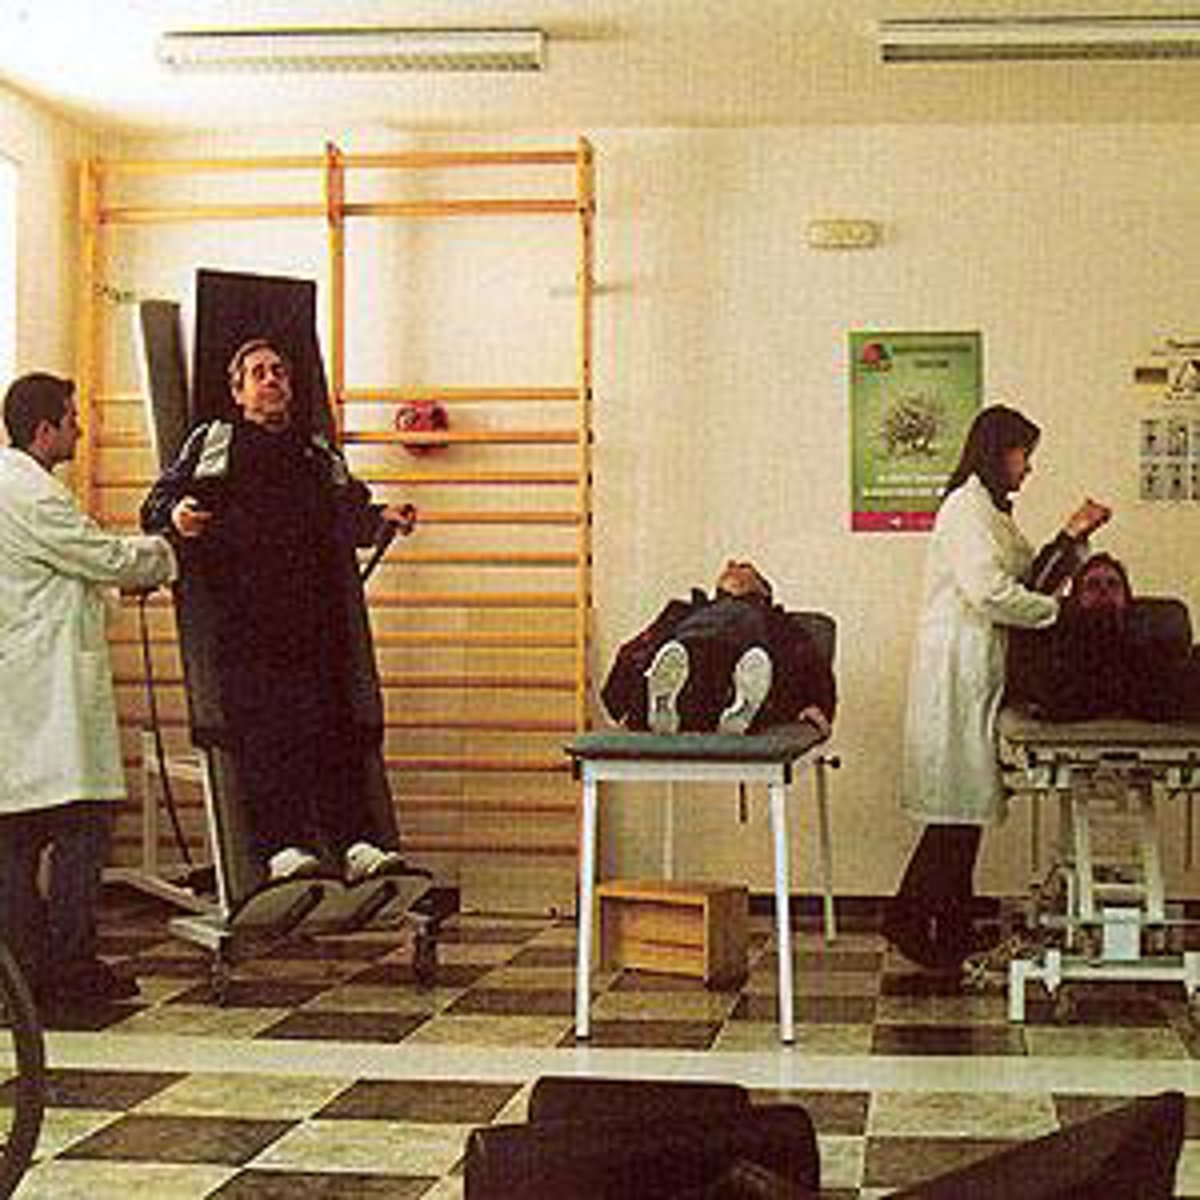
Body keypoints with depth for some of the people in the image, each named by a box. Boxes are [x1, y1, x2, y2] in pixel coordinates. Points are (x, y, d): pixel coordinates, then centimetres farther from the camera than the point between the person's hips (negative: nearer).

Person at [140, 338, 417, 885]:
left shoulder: (319, 453, 28)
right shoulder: (210, 442, 18)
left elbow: (348, 513, 28)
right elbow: (157, 505, 11)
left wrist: (382, 518, 7)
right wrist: (176, 516, -12)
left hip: (316, 610, 3)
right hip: (244, 606, -3)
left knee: (333, 724, -4)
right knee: (260, 727, -11)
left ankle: (356, 843, -7)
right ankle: (281, 846, -13)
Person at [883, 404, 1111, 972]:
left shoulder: (992, 510, 20)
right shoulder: (967, 507, -12)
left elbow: (1027, 578, 23)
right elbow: (988, 593, -22)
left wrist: (1072, 537, 14)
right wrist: (1057, 610, -12)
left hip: (978, 669, 10)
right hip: (957, 664, -10)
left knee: (968, 800, 9)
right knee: (958, 799, -8)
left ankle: (953, 925, 13)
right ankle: (908, 918, -3)